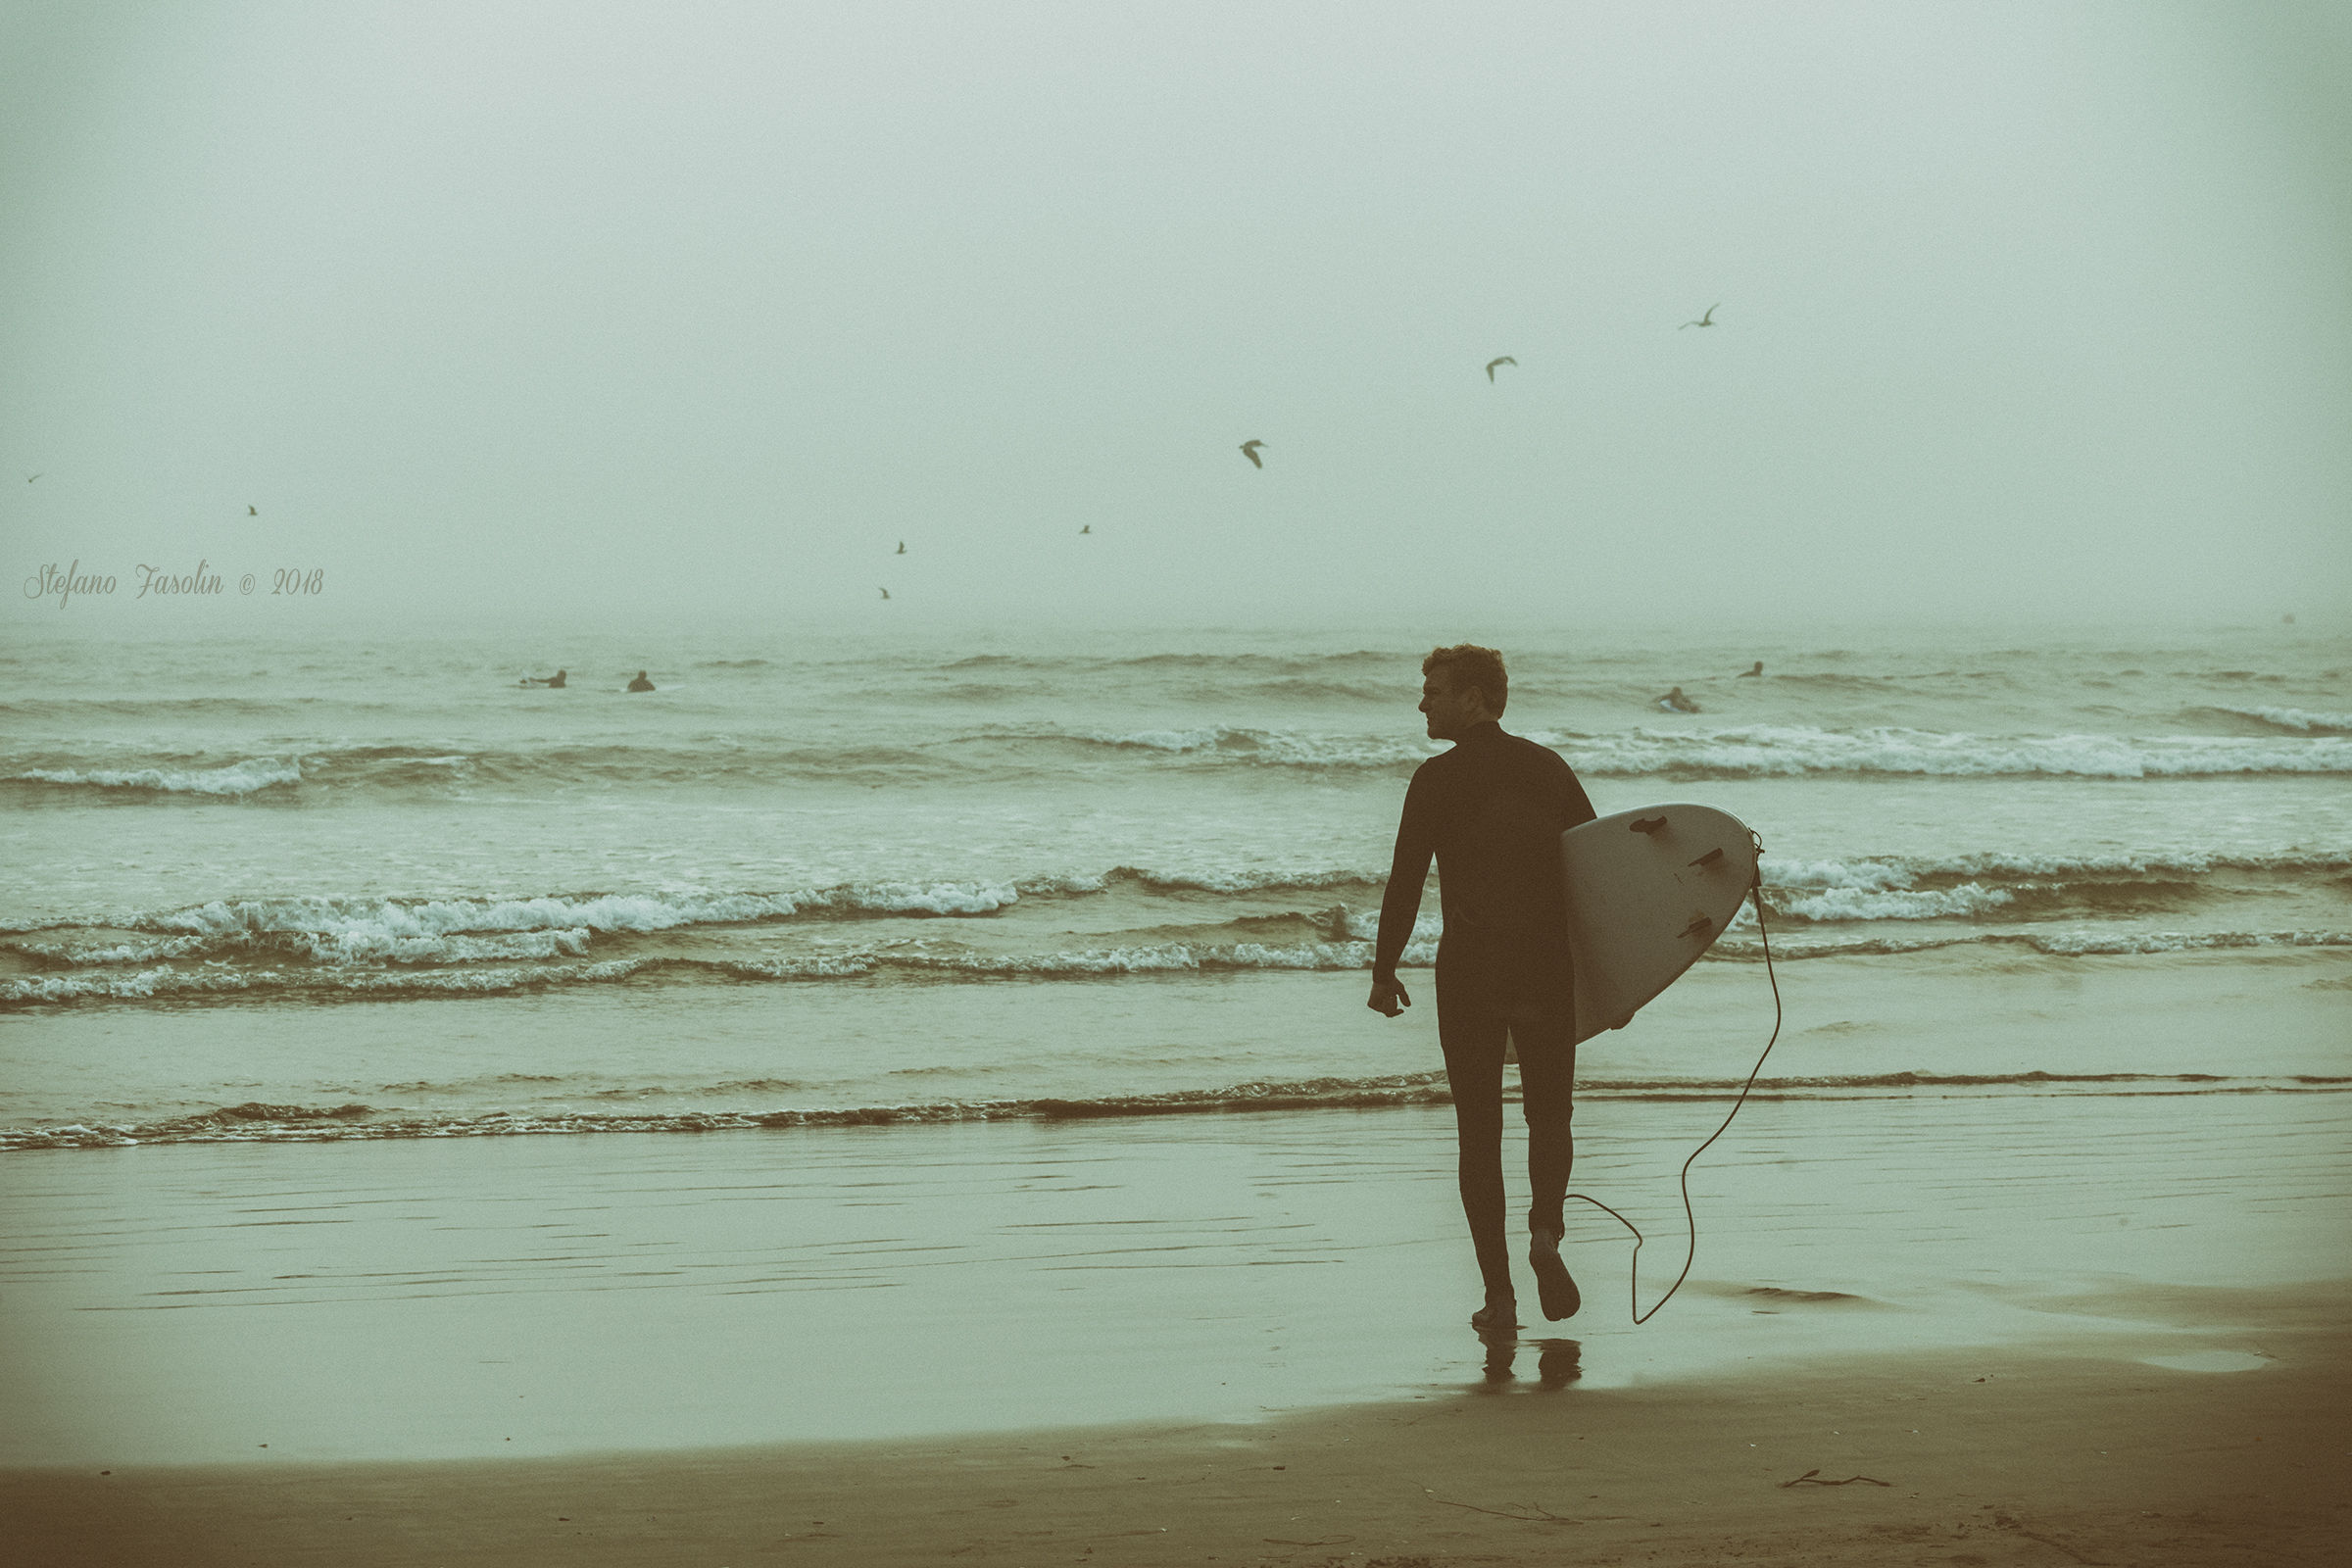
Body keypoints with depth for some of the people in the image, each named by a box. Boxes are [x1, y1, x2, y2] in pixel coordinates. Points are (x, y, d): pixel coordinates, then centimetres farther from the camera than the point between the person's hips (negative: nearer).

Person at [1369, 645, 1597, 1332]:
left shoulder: (1439, 778, -4)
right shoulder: (1549, 768, 9)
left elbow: (1405, 882, -7)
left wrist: (1384, 972, 2)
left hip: (1468, 972, -3)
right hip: (1548, 966, 3)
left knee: (1479, 1132, 6)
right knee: (1549, 1115, 17)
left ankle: (1498, 1293, 0)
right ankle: (1545, 1232, -11)